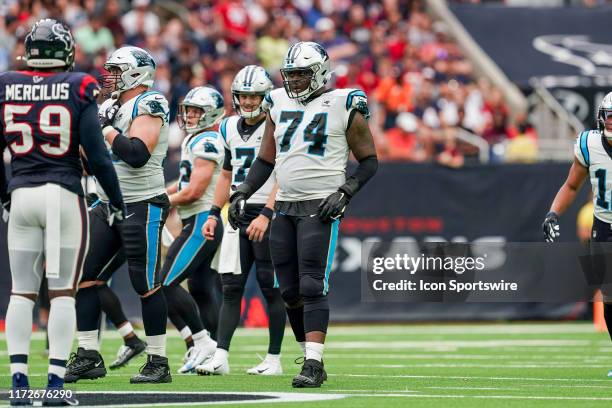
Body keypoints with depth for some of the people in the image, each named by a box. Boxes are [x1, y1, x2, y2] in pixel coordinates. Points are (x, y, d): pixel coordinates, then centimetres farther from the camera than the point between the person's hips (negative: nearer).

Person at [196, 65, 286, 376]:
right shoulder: (230, 128, 13)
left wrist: (266, 215, -24)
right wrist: (214, 214, 15)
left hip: (268, 213, -6)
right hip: (239, 213, 6)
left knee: (271, 288, 0)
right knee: (231, 287, 0)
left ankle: (274, 359, 6)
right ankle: (220, 357, -3)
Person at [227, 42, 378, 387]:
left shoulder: (344, 107, -4)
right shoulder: (280, 104, 12)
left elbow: (369, 161, 2)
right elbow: (265, 160, 20)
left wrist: (345, 192, -12)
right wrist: (242, 194, 9)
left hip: (320, 207, -6)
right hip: (285, 207, 6)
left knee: (312, 286, -14)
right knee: (290, 291, 5)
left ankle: (314, 364, -17)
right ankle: (312, 360, 15)